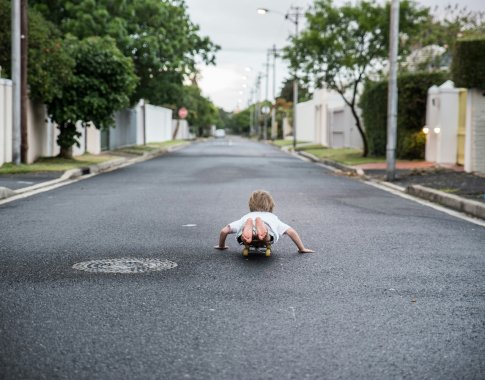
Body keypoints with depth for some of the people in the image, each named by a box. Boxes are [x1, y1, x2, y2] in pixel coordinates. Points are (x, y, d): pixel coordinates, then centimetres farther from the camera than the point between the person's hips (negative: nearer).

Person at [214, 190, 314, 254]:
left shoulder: (245, 217, 44)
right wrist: (302, 249, 43)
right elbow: (291, 231, 32)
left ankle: (247, 230, -62)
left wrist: (221, 246, 53)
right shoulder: (273, 218, 44)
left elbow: (224, 231, 36)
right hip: (268, 230, 0)